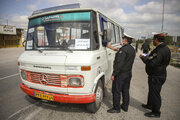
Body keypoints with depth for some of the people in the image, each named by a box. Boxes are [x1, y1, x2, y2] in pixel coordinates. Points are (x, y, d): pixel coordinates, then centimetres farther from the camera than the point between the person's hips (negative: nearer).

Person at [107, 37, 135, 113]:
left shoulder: (123, 49, -20)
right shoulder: (132, 49, 10)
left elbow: (119, 63, -24)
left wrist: (114, 74, -19)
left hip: (121, 74, -9)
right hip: (128, 73, 9)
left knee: (116, 91, 3)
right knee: (125, 90, 17)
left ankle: (116, 108, 13)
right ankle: (125, 106, 29)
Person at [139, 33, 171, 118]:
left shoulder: (161, 50, -27)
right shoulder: (162, 48, 8)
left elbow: (152, 63, -30)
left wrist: (143, 57, -16)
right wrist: (147, 57, 5)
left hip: (157, 77, -11)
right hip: (155, 75, 11)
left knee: (155, 93, 4)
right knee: (151, 91, 25)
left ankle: (156, 112, 21)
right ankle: (150, 105, 45)